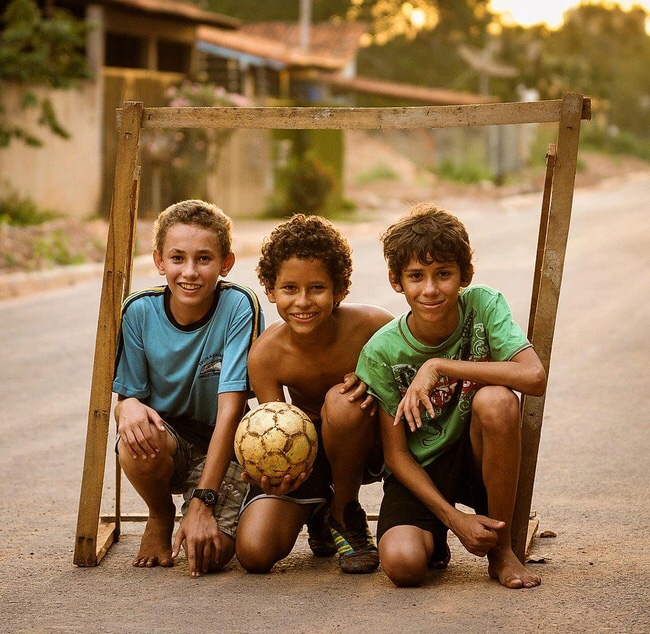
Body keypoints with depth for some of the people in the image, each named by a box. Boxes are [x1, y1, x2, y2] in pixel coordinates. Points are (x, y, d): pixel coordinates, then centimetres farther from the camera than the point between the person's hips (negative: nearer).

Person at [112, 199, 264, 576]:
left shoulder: (238, 307, -21)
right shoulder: (140, 312, -13)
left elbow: (231, 407, -25)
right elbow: (128, 395, -5)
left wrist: (203, 502, -30)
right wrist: (129, 406, -33)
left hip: (222, 449, -2)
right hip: (167, 437, 2)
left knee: (212, 553, -24)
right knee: (135, 439, -34)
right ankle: (161, 516, 1)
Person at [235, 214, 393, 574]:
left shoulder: (373, 325, -24)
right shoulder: (265, 355, -21)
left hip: (363, 446, -1)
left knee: (342, 400, -37)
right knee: (254, 553, -18)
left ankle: (346, 515, -10)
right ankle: (317, 513, 19)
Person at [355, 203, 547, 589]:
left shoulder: (483, 306, -14)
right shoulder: (382, 352, -14)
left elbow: (535, 378, -30)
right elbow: (396, 452, -9)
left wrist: (439, 366, -30)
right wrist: (453, 518, -21)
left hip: (477, 457, 1)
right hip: (419, 472, -1)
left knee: (496, 399, -32)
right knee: (403, 564, -30)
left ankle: (501, 548, -13)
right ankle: (435, 539, 12)